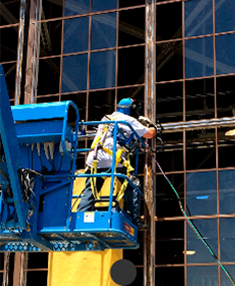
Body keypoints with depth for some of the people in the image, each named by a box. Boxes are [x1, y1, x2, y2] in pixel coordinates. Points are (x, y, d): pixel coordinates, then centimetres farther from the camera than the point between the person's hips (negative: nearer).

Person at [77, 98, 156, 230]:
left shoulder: (105, 119, 27)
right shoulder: (128, 120, 8)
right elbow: (149, 134, 11)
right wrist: (153, 128, 34)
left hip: (94, 159, 6)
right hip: (113, 159, -6)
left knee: (89, 192, 7)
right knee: (132, 186, 5)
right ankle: (135, 221, 2)